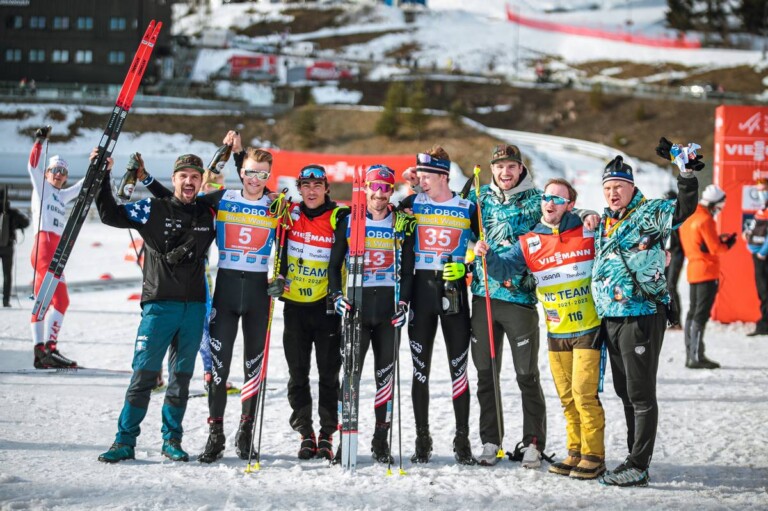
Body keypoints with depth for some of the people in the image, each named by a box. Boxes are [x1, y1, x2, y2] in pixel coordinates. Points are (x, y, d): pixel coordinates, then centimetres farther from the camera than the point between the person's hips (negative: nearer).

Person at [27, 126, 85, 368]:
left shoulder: (62, 196, 27)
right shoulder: (41, 186, 9)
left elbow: (85, 184, 38)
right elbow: (33, 166, -8)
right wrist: (40, 142, -17)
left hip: (56, 252, 8)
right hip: (44, 246, -8)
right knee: (60, 298, -20)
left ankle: (40, 352, 3)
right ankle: (50, 348, -27)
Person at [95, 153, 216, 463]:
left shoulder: (209, 215, 9)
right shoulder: (154, 210, 2)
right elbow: (110, 215, 1)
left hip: (194, 307, 3)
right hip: (159, 305, -3)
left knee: (182, 377, 9)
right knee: (143, 374, -5)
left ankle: (172, 440, 19)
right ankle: (125, 441, 2)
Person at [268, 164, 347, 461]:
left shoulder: (340, 217, -4)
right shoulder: (289, 215, 5)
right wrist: (278, 278, 4)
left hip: (327, 306, -3)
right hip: (294, 305, 3)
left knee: (329, 373, 1)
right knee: (297, 373, 5)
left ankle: (327, 435, 9)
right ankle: (305, 434, 12)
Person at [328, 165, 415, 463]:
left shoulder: (402, 225, 8)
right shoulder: (348, 221, 6)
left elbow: (408, 268, 11)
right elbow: (334, 264, 9)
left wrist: (404, 301, -2)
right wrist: (337, 295, -5)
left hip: (389, 309, 1)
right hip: (355, 306, -1)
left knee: (385, 373, 4)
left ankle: (381, 439, 12)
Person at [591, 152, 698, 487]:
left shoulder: (649, 214, -6)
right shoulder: (603, 222, 16)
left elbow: (683, 209, -23)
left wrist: (687, 174, -35)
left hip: (642, 315, -8)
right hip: (611, 318, 8)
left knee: (641, 393, -5)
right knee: (624, 391, 14)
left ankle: (638, 467, -3)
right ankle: (635, 459, 23)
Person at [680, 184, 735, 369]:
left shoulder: (688, 218, 13)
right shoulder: (705, 220, -15)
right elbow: (715, 248, -17)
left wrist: (719, 240, 8)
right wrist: (727, 244, 1)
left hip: (693, 270, 9)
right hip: (707, 272, -9)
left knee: (693, 312, 12)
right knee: (701, 314, -9)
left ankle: (691, 355, 15)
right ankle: (696, 357, -10)